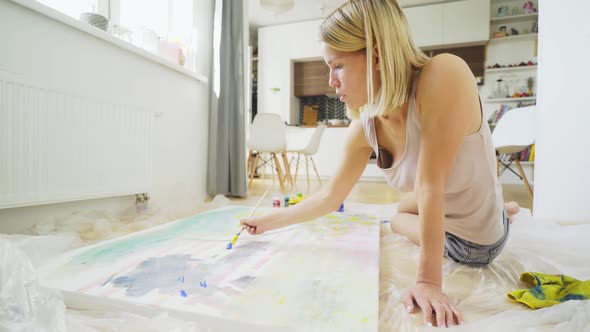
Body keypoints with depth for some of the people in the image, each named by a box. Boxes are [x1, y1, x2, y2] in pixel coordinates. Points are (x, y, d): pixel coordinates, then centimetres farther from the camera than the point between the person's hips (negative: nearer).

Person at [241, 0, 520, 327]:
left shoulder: (444, 76, -34)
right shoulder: (364, 127, -16)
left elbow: (430, 186, -35)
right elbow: (329, 197, -9)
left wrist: (428, 280, -29)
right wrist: (268, 221, -3)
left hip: (474, 241, -5)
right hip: (444, 210, 6)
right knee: (403, 211, 32)